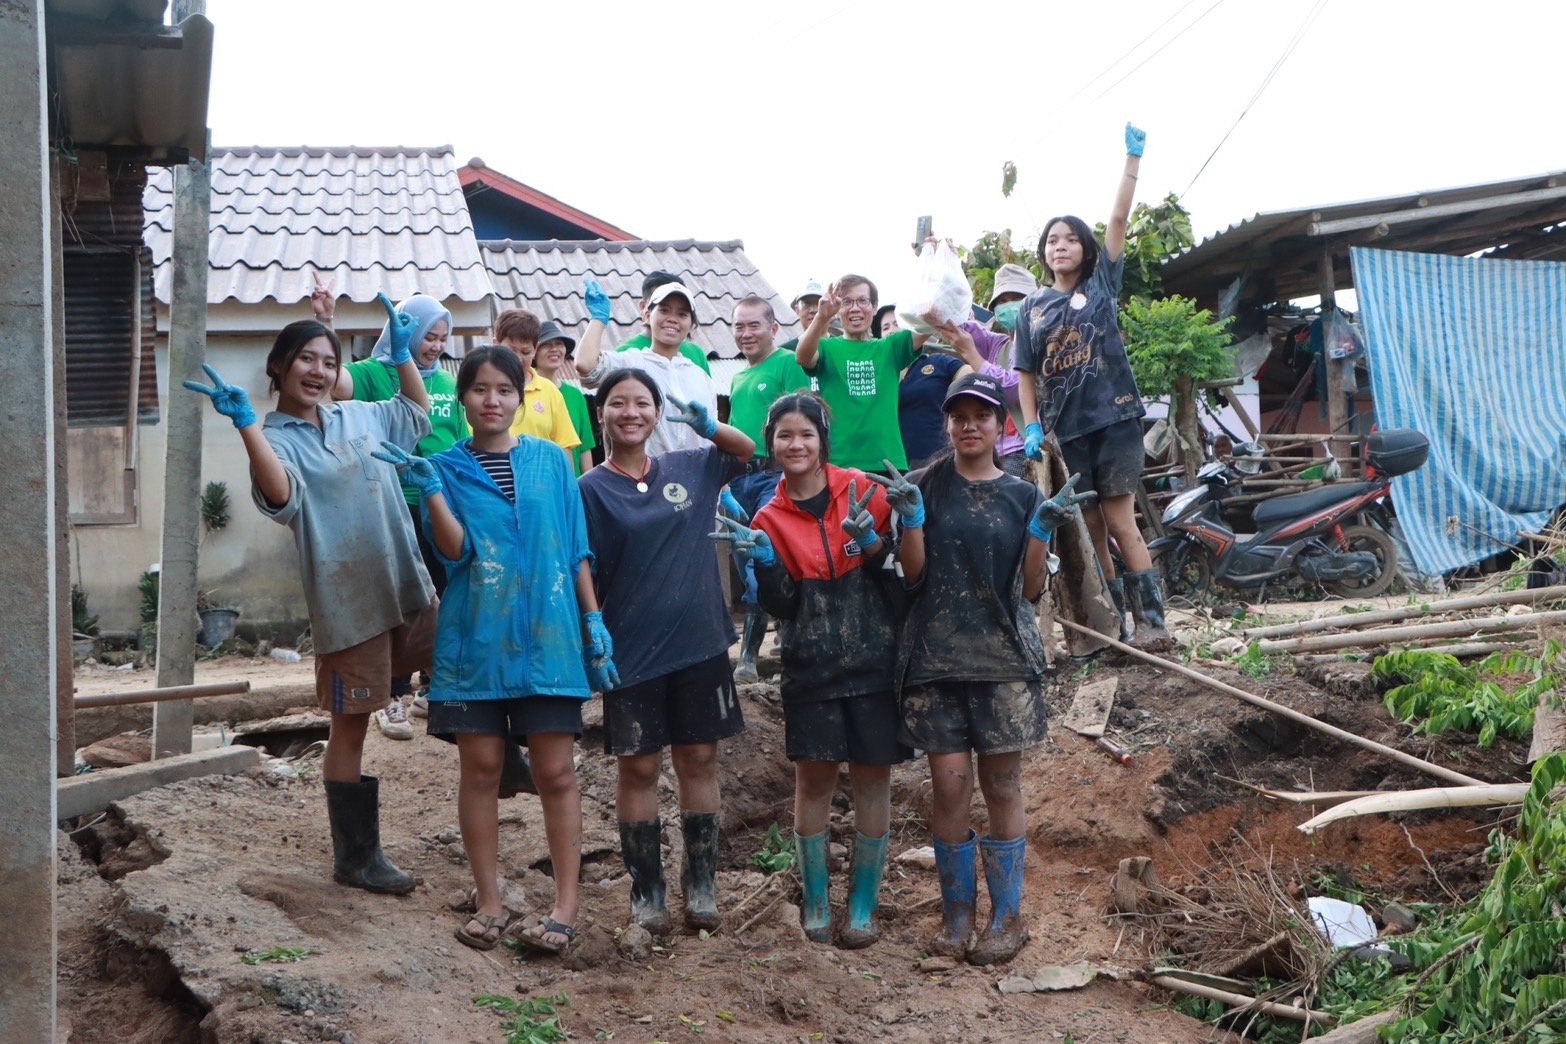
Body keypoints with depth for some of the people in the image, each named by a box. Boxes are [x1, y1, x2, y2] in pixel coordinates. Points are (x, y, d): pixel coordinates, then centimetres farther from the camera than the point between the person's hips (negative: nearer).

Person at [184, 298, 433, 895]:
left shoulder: (360, 417, 11)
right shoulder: (276, 438, -8)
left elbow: (417, 416, 30)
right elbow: (281, 497, -29)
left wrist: (403, 353, 20)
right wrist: (246, 424, -36)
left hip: (408, 586, 6)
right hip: (348, 600, -5)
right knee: (351, 726, 4)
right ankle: (355, 859, 14)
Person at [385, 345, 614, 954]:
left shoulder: (551, 461, 8)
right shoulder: (447, 467, 5)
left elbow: (576, 550, 9)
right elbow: (454, 550, -8)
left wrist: (594, 621, 3)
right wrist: (430, 489, -21)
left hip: (547, 637, 0)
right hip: (475, 640, 0)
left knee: (555, 771, -1)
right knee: (481, 768, 3)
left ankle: (565, 906, 6)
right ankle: (488, 903, 13)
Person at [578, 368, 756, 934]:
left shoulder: (689, 468, 6)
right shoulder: (590, 490, -3)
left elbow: (747, 451, 21)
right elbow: (581, 574, -5)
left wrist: (708, 426, 1)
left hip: (700, 643, 3)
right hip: (632, 651, -3)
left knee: (699, 761, 8)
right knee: (639, 767, 4)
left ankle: (700, 882, 20)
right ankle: (646, 890, 16)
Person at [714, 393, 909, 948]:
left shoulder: (861, 490, -1)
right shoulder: (772, 518, 4)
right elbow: (781, 605, -2)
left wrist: (873, 543, -17)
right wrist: (763, 559, -18)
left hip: (874, 658, -1)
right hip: (811, 667, 1)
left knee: (872, 778, 4)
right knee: (814, 779, 4)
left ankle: (863, 907, 16)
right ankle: (815, 902, 18)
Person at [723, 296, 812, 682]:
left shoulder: (788, 363, -2)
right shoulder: (737, 378, 22)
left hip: (776, 473, -7)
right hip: (739, 476, 7)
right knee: (747, 565, 8)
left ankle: (750, 650, -8)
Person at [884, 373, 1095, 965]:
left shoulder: (1021, 495, 7)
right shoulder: (929, 487, 6)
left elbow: (1032, 588, 4)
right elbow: (914, 575, 0)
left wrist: (1042, 529, -9)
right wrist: (910, 515, -12)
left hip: (1003, 659, 0)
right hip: (935, 656, 0)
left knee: (1001, 788, 3)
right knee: (949, 788, -1)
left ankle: (1007, 916, 13)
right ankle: (956, 914, 12)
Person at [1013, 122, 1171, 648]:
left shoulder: (1102, 283, 8)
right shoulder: (1031, 307, 12)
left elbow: (1118, 219, 0)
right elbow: (1027, 375, 11)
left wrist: (1133, 157, -7)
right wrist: (1031, 426, -1)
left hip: (1113, 417, -3)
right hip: (1065, 427, 3)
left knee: (1120, 523, -8)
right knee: (1091, 531, 4)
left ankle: (1151, 620, -6)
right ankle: (1114, 624, 10)